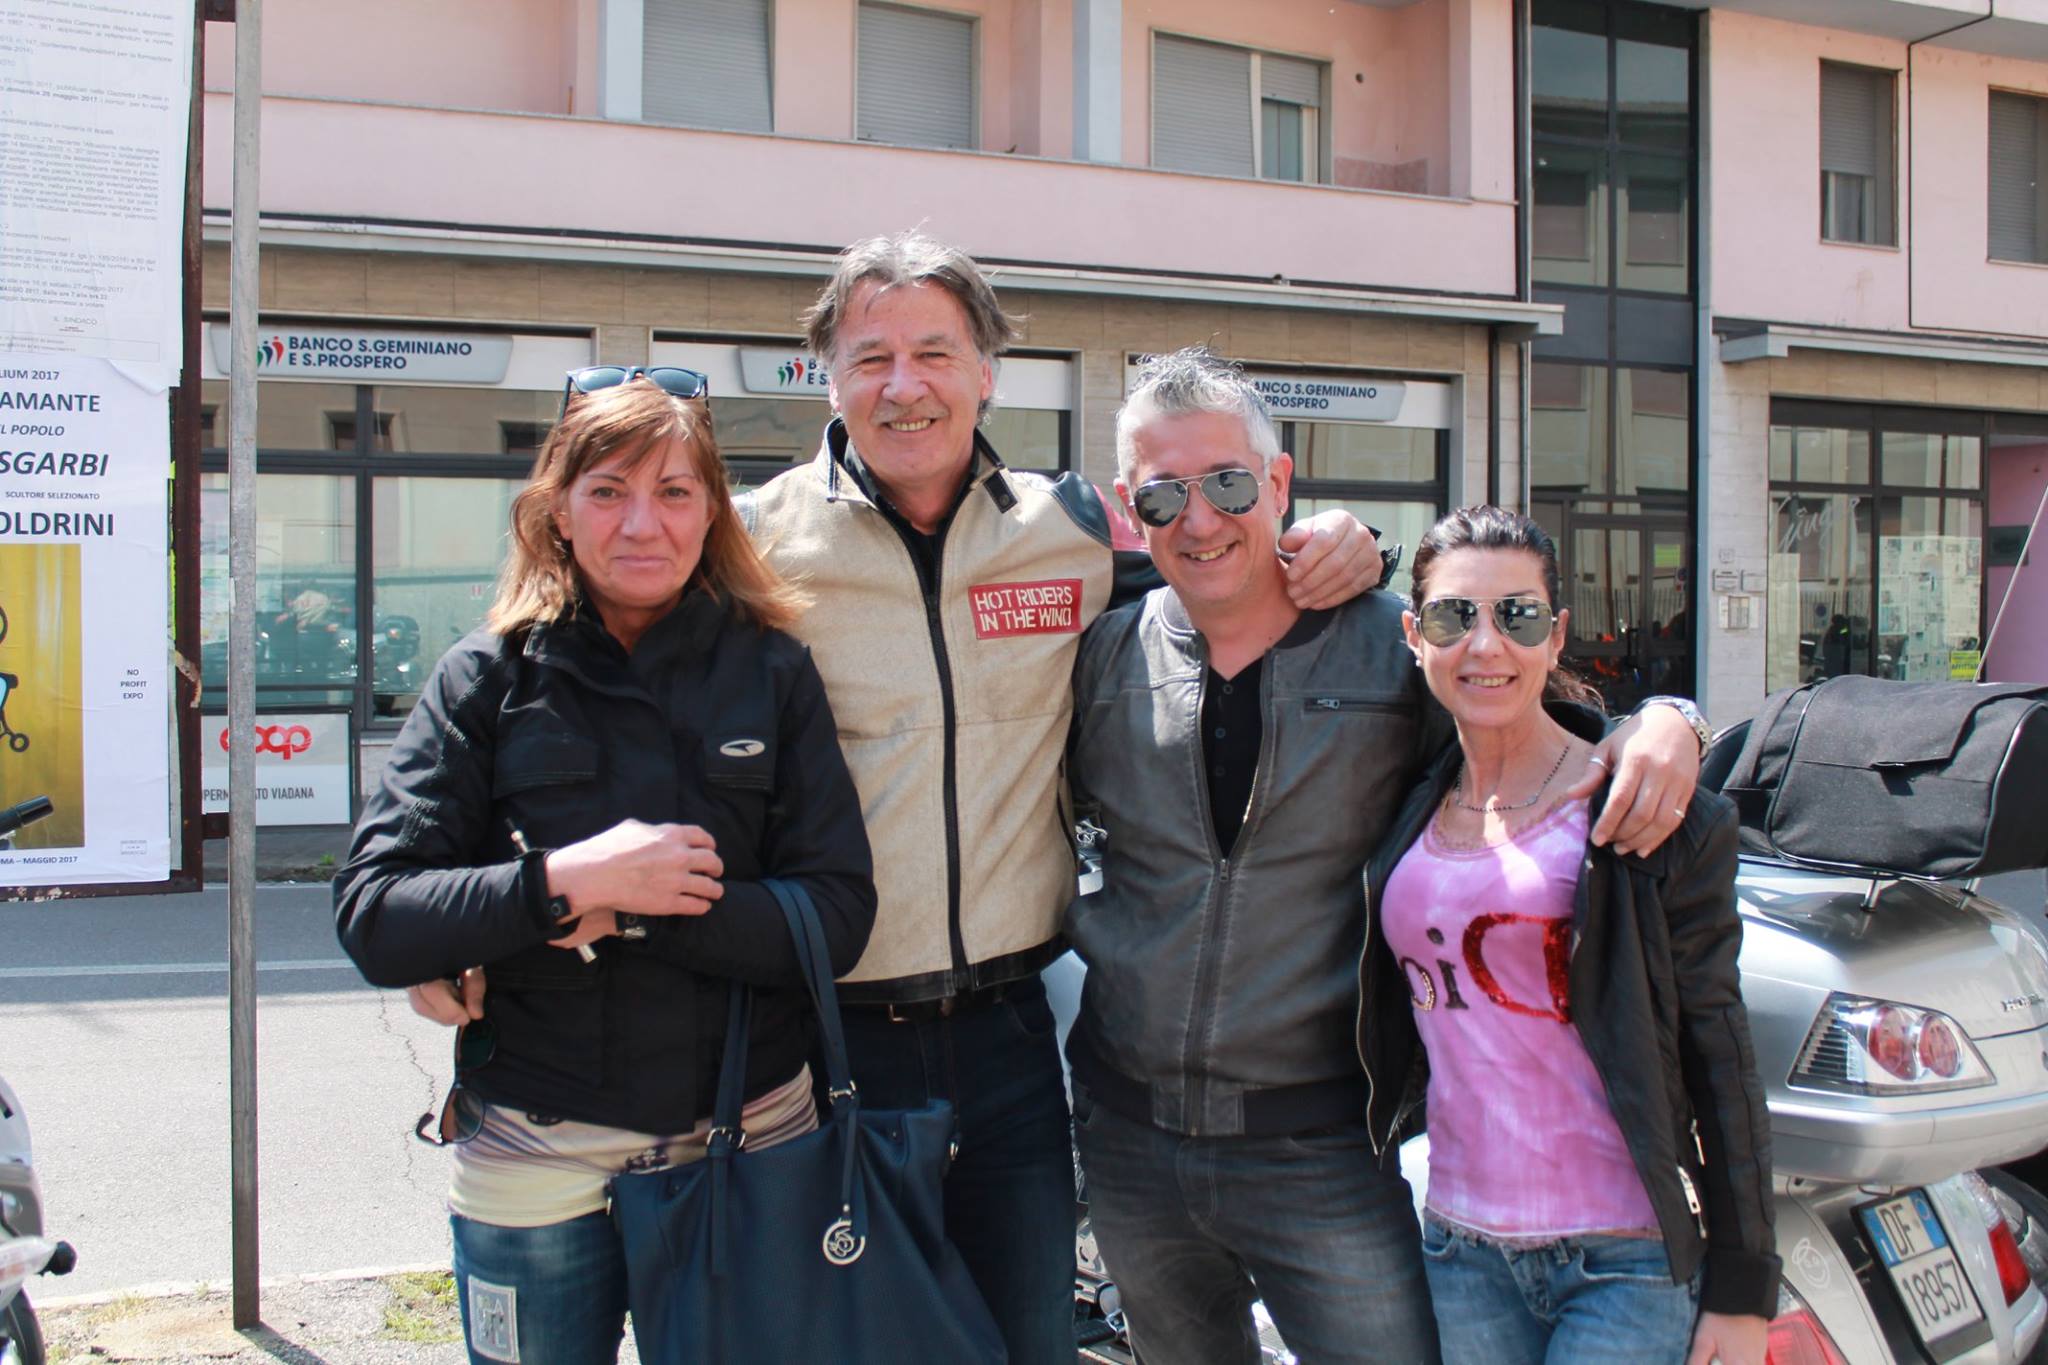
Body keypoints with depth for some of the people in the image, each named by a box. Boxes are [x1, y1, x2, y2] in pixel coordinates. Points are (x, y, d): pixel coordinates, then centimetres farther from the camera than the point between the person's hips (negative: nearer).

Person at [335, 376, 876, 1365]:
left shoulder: (771, 670, -2)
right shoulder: (489, 677, -3)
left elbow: (838, 919, -8)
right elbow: (372, 921, -9)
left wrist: (634, 909, -19)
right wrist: (564, 881, -23)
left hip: (750, 1142, 1)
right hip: (536, 1163, 0)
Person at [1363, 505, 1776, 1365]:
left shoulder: (1648, 812, -8)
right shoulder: (1411, 806, 4)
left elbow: (1719, 1059, -6)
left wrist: (1743, 1291, -6)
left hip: (1629, 1261, -4)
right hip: (1459, 1254, 5)